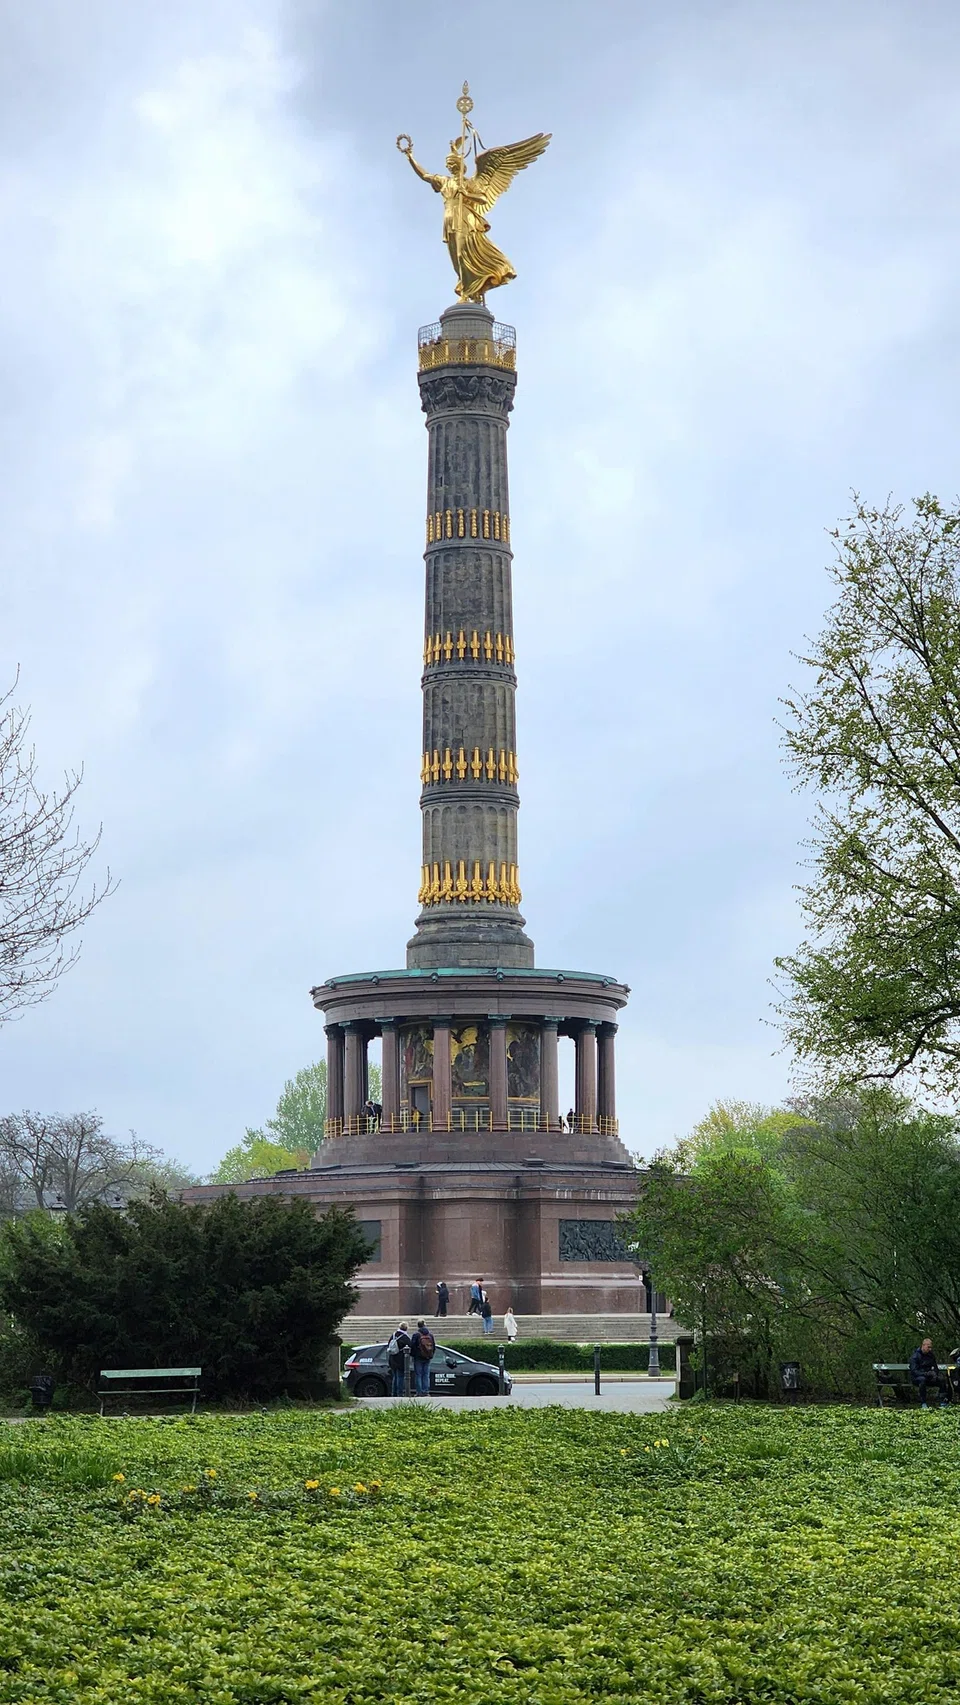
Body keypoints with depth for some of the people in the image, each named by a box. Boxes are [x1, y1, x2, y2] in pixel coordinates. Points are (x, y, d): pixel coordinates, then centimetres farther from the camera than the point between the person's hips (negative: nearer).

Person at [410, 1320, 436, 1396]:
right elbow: (434, 1346, 9)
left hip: (418, 1358, -4)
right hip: (428, 1358, 4)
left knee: (418, 1375, 1)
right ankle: (426, 1392, 6)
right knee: (426, 1375, 10)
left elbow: (412, 1346, -10)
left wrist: (413, 1355, 6)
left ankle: (419, 1393, -2)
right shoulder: (430, 1334, 4)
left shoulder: (416, 1334, -10)